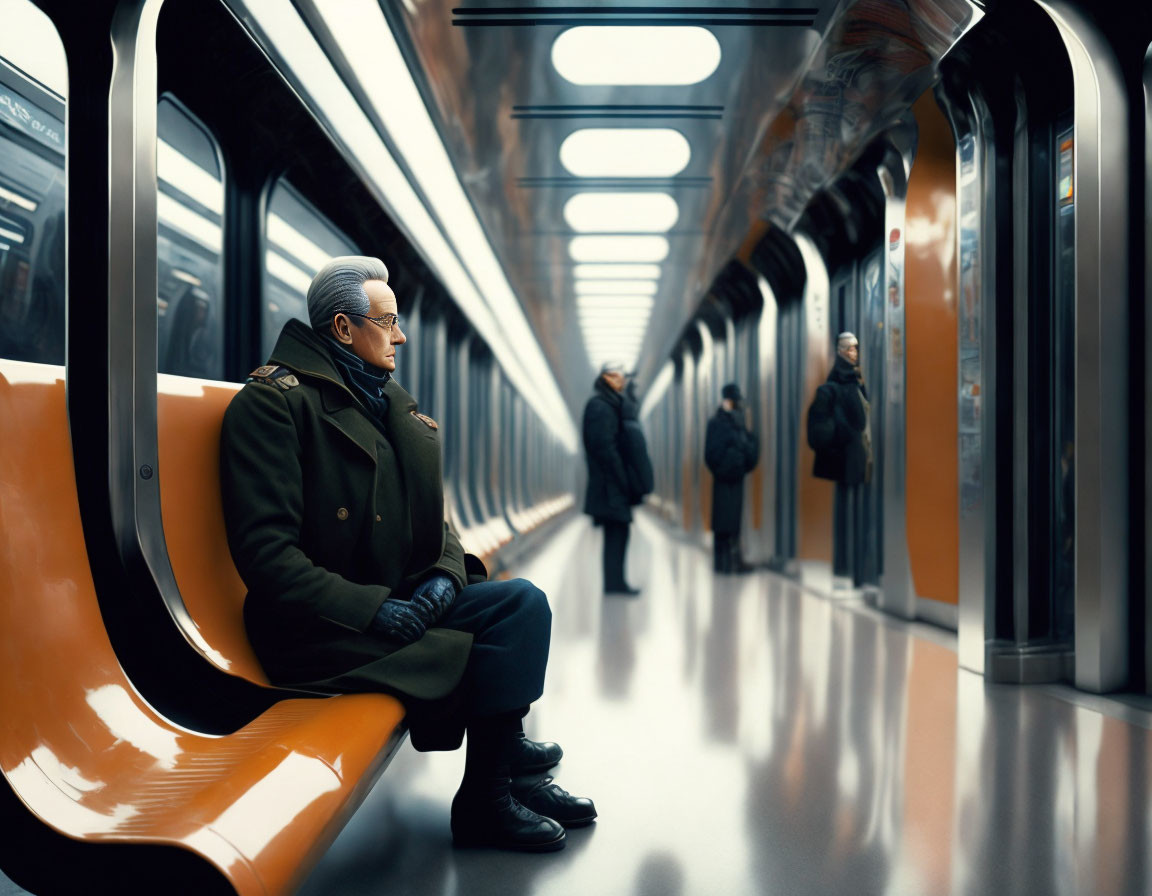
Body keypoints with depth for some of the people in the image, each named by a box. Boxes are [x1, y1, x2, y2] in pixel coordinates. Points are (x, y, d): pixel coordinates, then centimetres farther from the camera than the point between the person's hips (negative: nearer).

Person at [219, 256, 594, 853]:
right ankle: (483, 804, 1)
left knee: (523, 601, -8)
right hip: (322, 627, -8)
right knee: (482, 653, -23)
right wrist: (372, 608, -23)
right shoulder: (274, 401, -11)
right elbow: (265, 552, -19)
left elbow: (431, 517, 18)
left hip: (396, 600, 8)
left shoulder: (390, 402, 17)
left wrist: (447, 575, -5)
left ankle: (504, 772, 6)